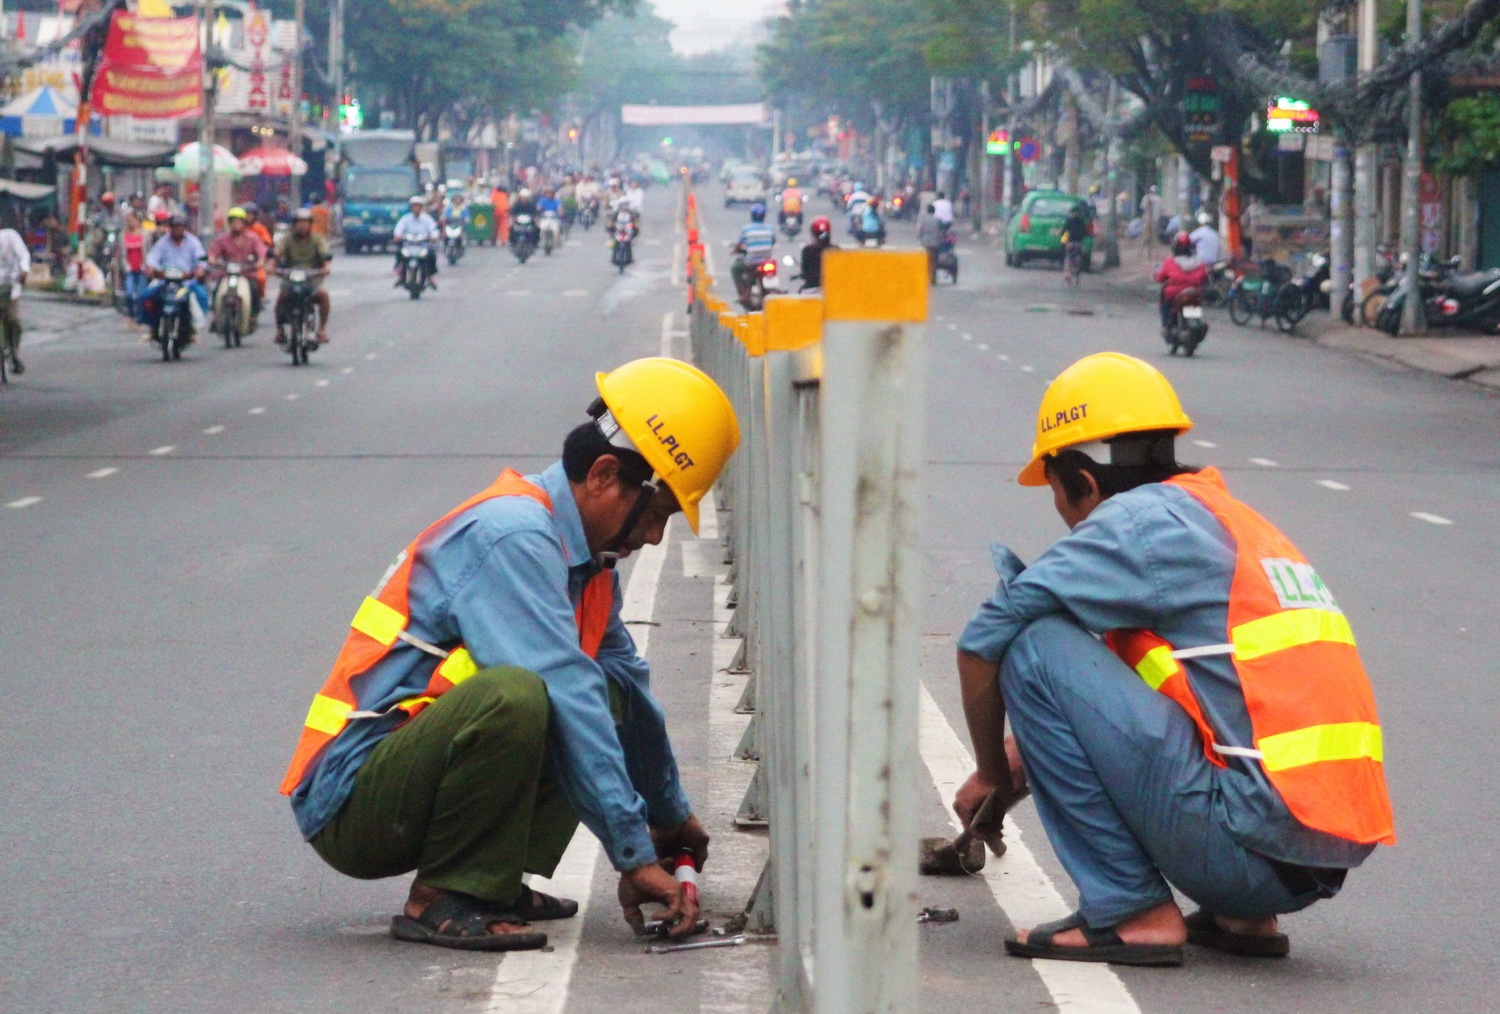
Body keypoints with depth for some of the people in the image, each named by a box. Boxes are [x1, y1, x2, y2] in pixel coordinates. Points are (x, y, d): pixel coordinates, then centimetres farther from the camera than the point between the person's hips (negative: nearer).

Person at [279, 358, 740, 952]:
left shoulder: (586, 557, 13)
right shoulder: (512, 537, -18)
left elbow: (629, 687, 30)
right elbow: (565, 701, -25)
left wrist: (671, 815, 42)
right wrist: (636, 856, -24)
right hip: (349, 806, -10)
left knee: (610, 689, 10)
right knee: (513, 696, -34)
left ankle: (494, 881, 1)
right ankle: (441, 900, -18)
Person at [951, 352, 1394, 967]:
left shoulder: (1142, 519, -2)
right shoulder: (1233, 520, 24)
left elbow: (985, 640, -3)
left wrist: (995, 772, 12)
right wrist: (1025, 752, 39)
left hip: (1251, 842, -9)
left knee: (1037, 647, -5)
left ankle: (1132, 913, -6)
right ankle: (1241, 916, 16)